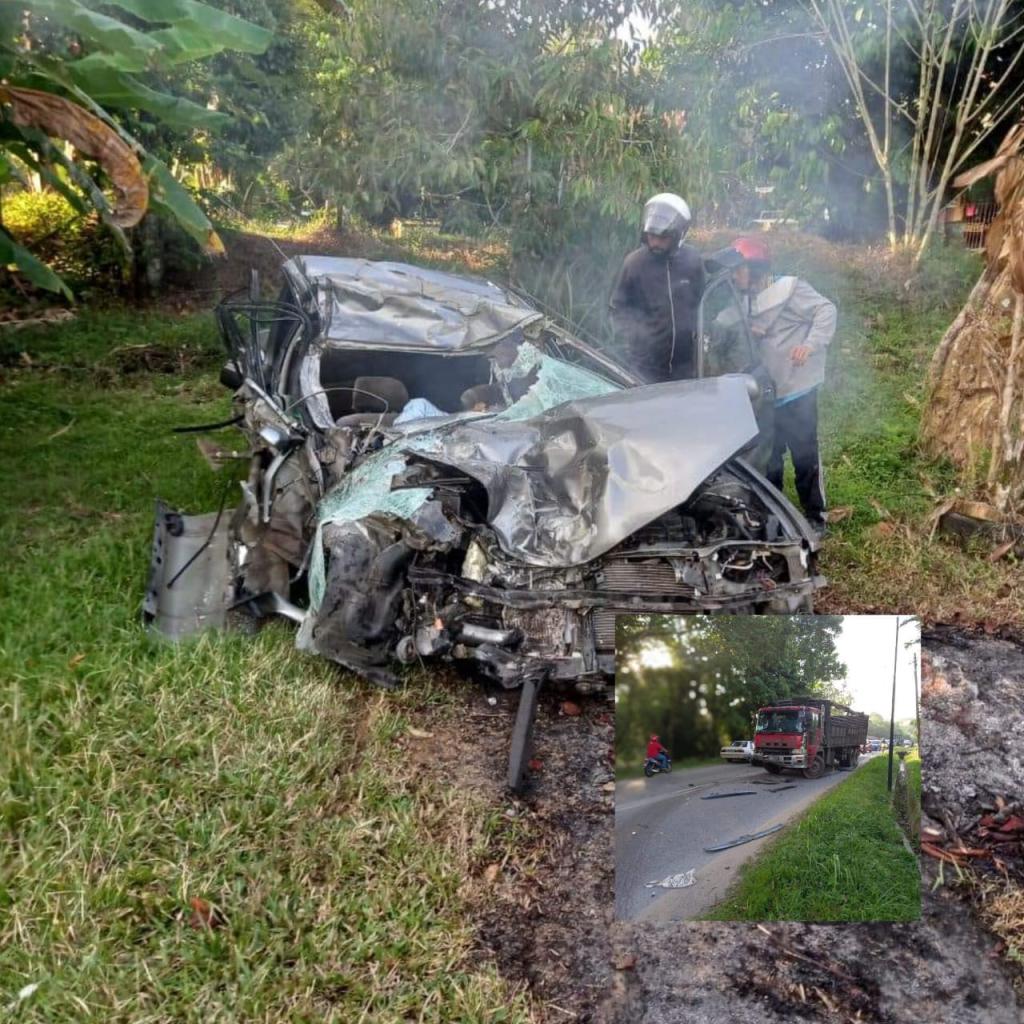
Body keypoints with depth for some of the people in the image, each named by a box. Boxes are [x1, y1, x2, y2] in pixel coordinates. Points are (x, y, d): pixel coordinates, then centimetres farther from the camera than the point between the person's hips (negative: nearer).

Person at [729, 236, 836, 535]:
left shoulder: (789, 289, -10)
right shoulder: (748, 300, 15)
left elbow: (826, 311, -13)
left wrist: (812, 344, -24)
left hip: (797, 389, -8)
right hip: (766, 392, 8)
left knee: (804, 453, -2)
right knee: (768, 454, 15)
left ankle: (815, 516, 10)